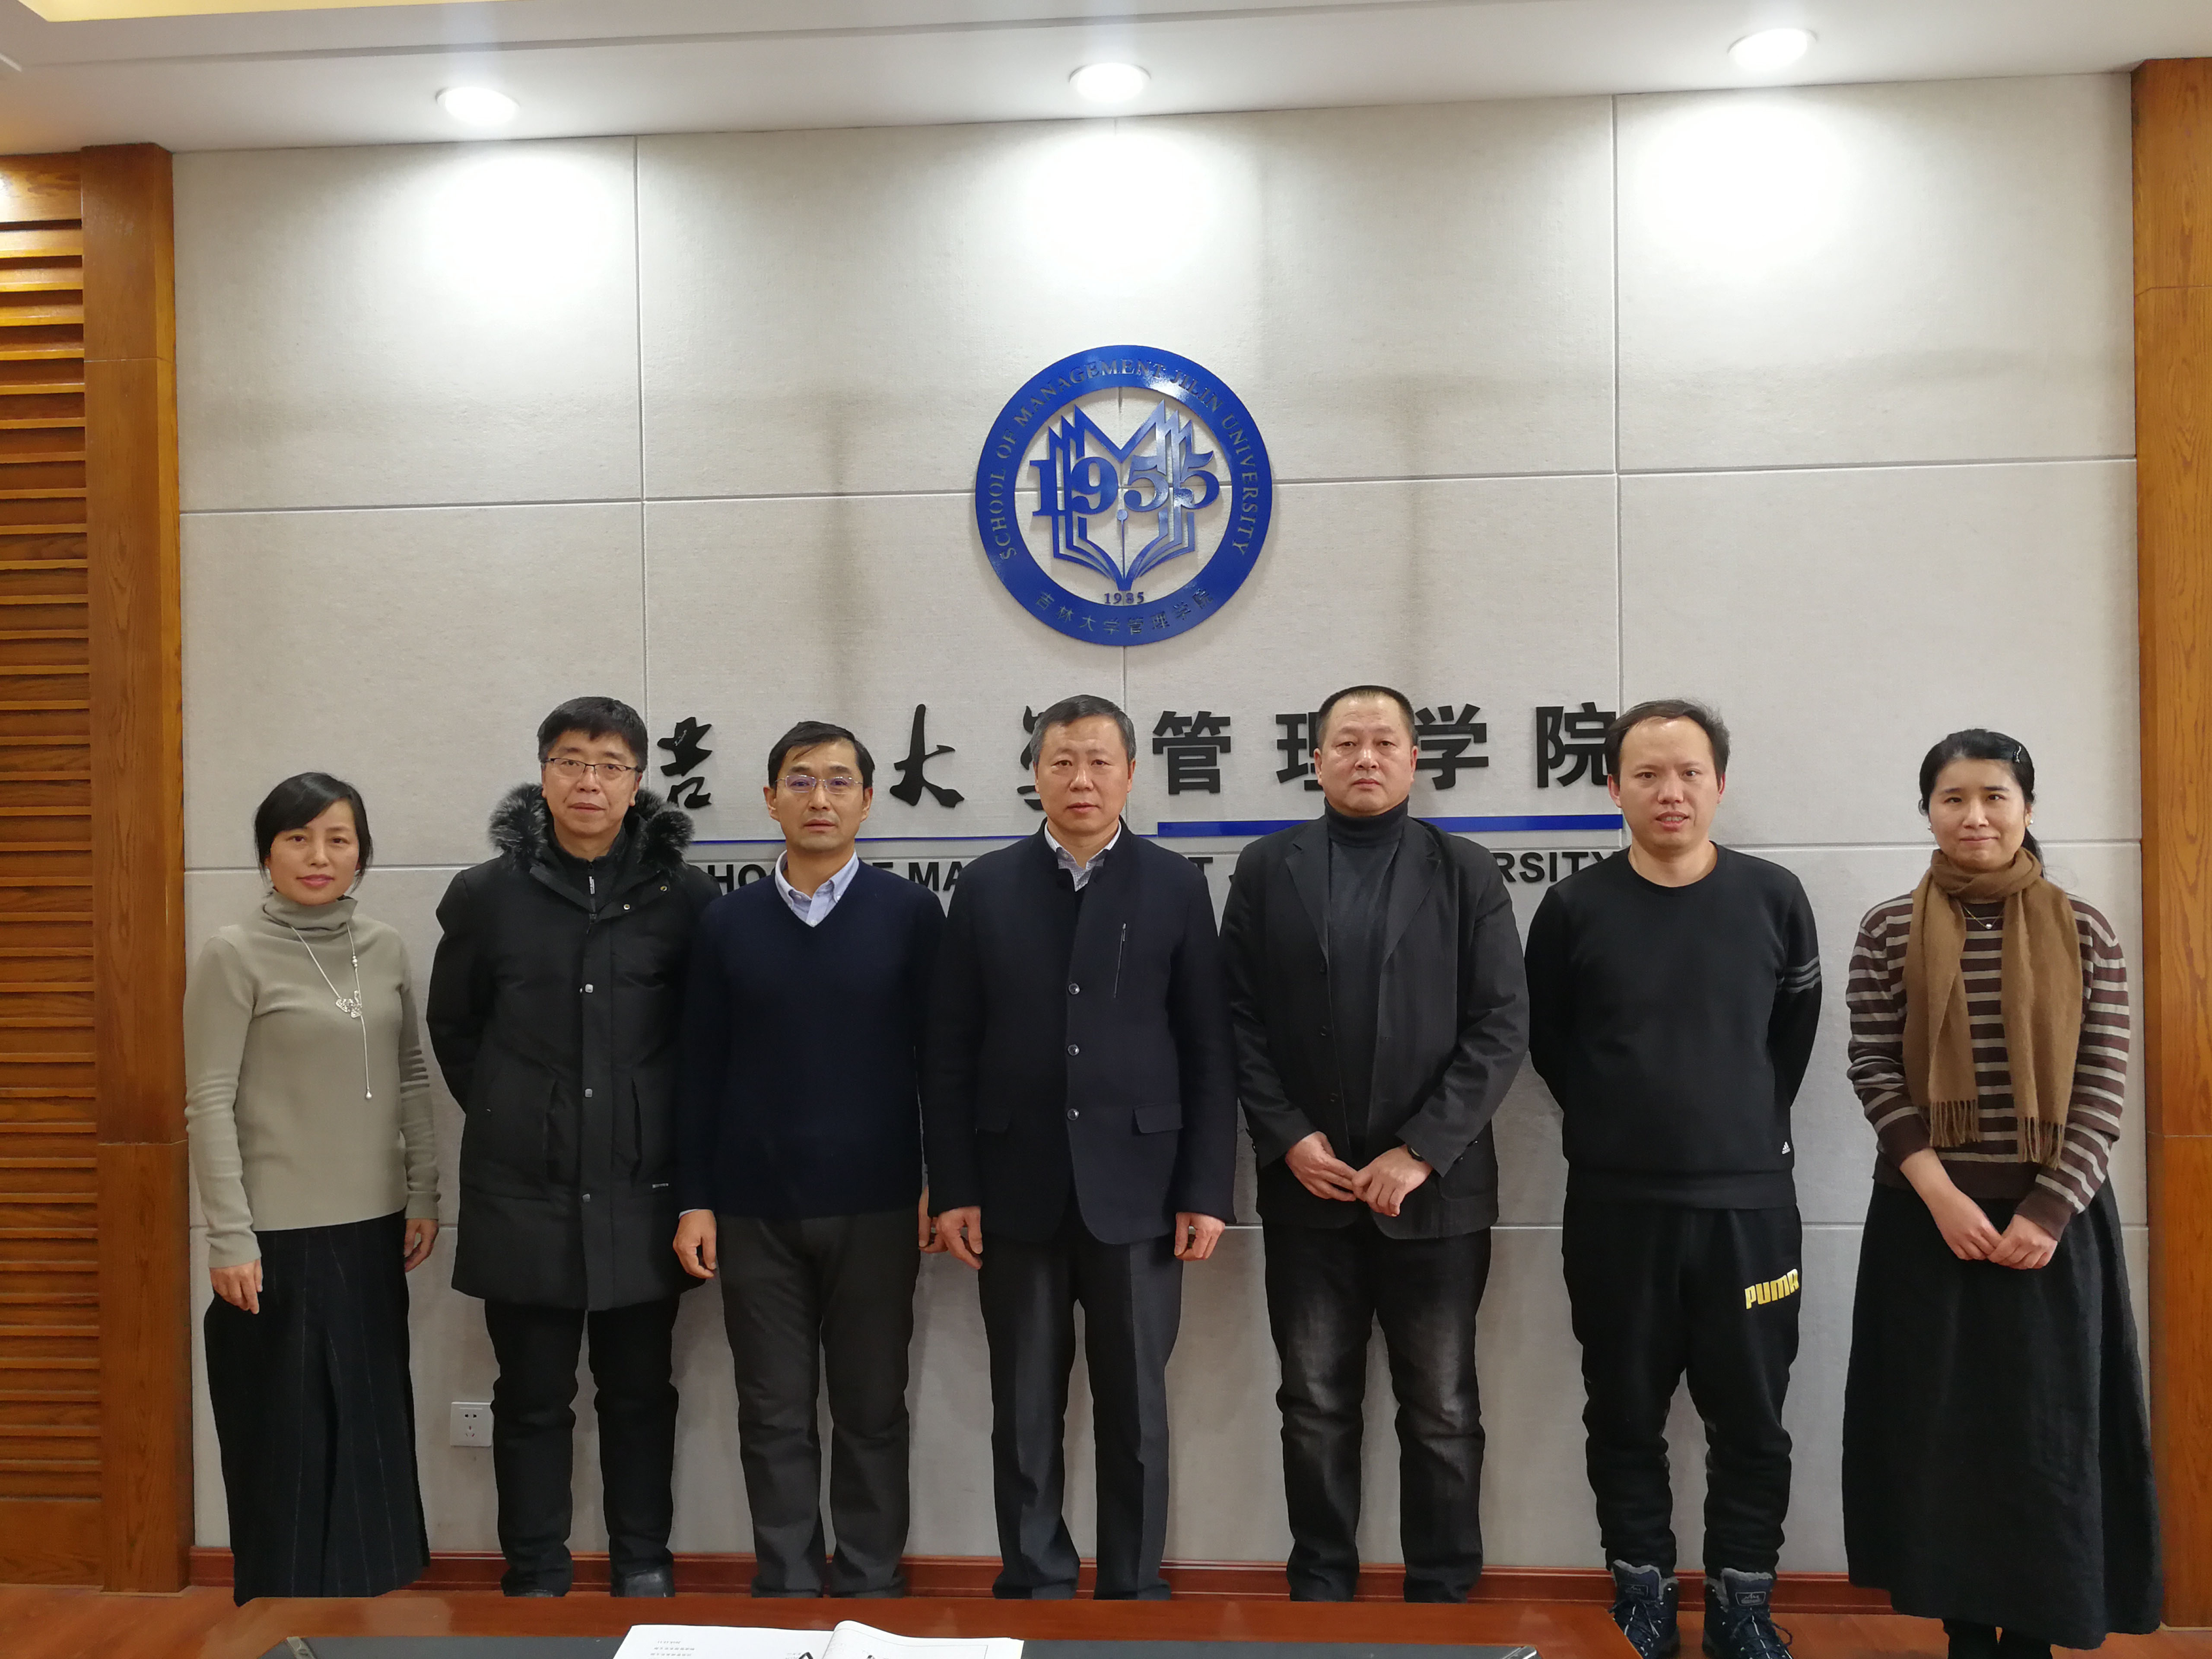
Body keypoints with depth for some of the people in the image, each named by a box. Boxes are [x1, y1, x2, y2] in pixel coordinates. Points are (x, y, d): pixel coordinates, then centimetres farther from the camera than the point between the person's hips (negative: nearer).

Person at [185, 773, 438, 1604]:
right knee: (288, 1437, 6)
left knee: (373, 1429, 12)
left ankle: (371, 1591, 27)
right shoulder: (234, 955, -8)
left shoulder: (384, 948, 5)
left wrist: (424, 1195, 8)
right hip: (280, 1237, -4)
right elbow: (210, 1106, -10)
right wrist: (230, 1238, -13)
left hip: (373, 1229, 5)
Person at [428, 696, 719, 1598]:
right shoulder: (486, 894, -1)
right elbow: (453, 1029, 11)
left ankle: (644, 1568, 29)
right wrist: (509, 1118, 8)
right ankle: (534, 1579, 26)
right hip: (523, 1194, 0)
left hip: (641, 1193, 0)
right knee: (532, 1399, 11)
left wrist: (673, 1131, 4)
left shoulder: (684, 895, -3)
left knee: (640, 1391, 13)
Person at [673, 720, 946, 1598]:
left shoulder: (910, 912, -1)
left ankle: (869, 1582, 24)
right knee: (774, 1415, 9)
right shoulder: (727, 922, 4)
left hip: (876, 1208, -1)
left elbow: (938, 1056, 1)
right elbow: (701, 1070, 5)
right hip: (755, 1212, 1)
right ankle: (787, 1582, 24)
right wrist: (694, 1201, 2)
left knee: (872, 1409, 9)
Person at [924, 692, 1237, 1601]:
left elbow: (1208, 1052, 1)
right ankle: (1033, 1587, 25)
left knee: (1135, 1411, 9)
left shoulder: (1176, 884, 2)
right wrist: (953, 1189, -2)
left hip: (1135, 1187, -1)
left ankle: (1133, 1590, 24)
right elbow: (951, 1052, 3)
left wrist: (1206, 1192, -4)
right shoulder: (986, 886, 5)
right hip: (1016, 1190, 1)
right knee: (1024, 1414, 10)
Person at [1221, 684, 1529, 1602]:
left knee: (1442, 1412, 9)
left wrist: (1420, 1152, -12)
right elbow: (1239, 1018, 1)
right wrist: (1288, 1138, -9)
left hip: (1434, 1186, 0)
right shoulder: (1265, 868, 5)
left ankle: (1444, 1598, 24)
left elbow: (1502, 1026, -4)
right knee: (1316, 1407, 10)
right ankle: (1320, 1591, 24)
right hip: (1306, 1183, 1)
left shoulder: (1467, 873, 3)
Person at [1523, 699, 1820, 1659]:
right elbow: (1546, 1041, 8)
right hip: (1615, 1205, 0)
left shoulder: (1775, 899, -2)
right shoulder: (1574, 908, -5)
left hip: (1749, 1201, 1)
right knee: (1625, 1418, 10)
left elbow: (1794, 1030, 11)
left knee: (1750, 1420, 9)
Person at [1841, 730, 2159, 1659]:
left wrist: (2048, 1211, -11)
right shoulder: (1888, 932, 0)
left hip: (2053, 1215, 0)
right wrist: (1939, 1192, -13)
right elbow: (1874, 1070, -2)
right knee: (1942, 1425, 6)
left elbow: (2103, 1086, -3)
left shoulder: (2083, 933, 1)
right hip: (1927, 1213, 0)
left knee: (2047, 1427, 5)